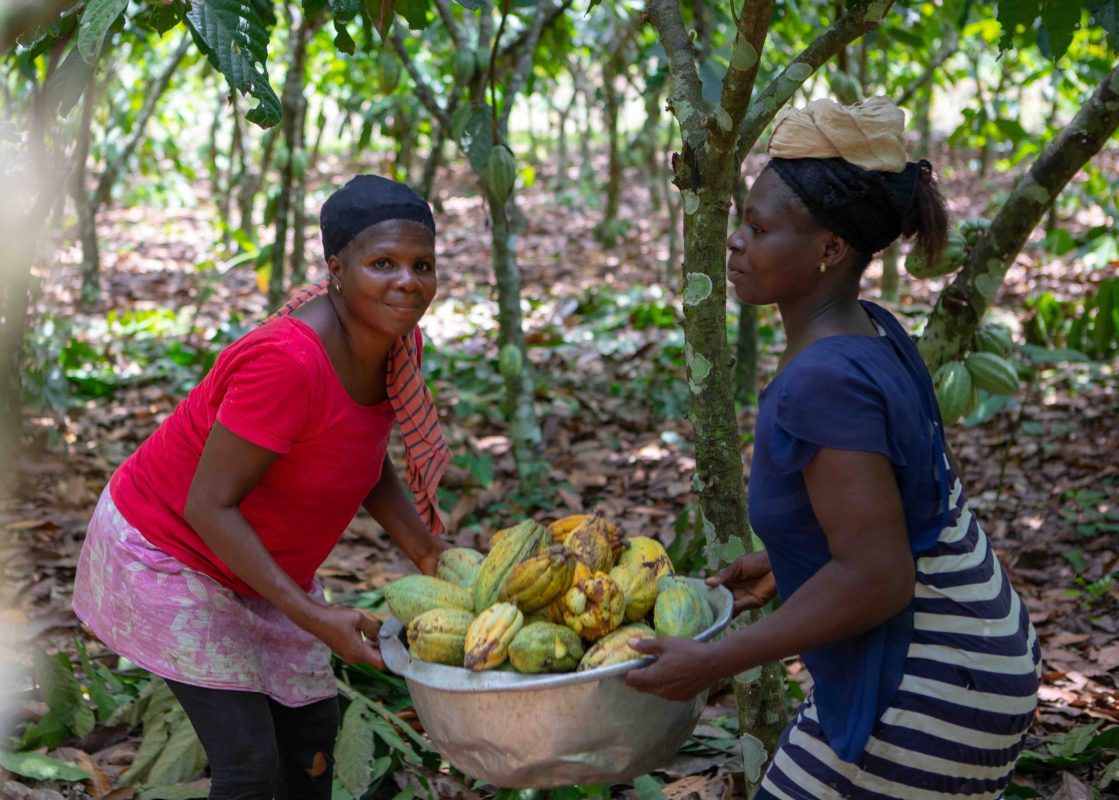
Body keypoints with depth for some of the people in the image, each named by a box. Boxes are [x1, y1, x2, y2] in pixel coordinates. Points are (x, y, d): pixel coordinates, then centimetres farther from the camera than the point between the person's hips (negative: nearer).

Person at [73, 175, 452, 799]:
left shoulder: (399, 344, -10)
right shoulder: (288, 362, -36)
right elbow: (208, 504, -32)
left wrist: (425, 550, -7)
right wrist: (312, 617, -35)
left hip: (259, 559, 8)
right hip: (169, 553, -8)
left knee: (313, 731, 14)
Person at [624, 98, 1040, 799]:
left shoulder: (824, 381, -26)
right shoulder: (870, 333, 3)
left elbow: (873, 578, -28)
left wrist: (712, 662, -22)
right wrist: (784, 562, 20)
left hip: (931, 685, -10)